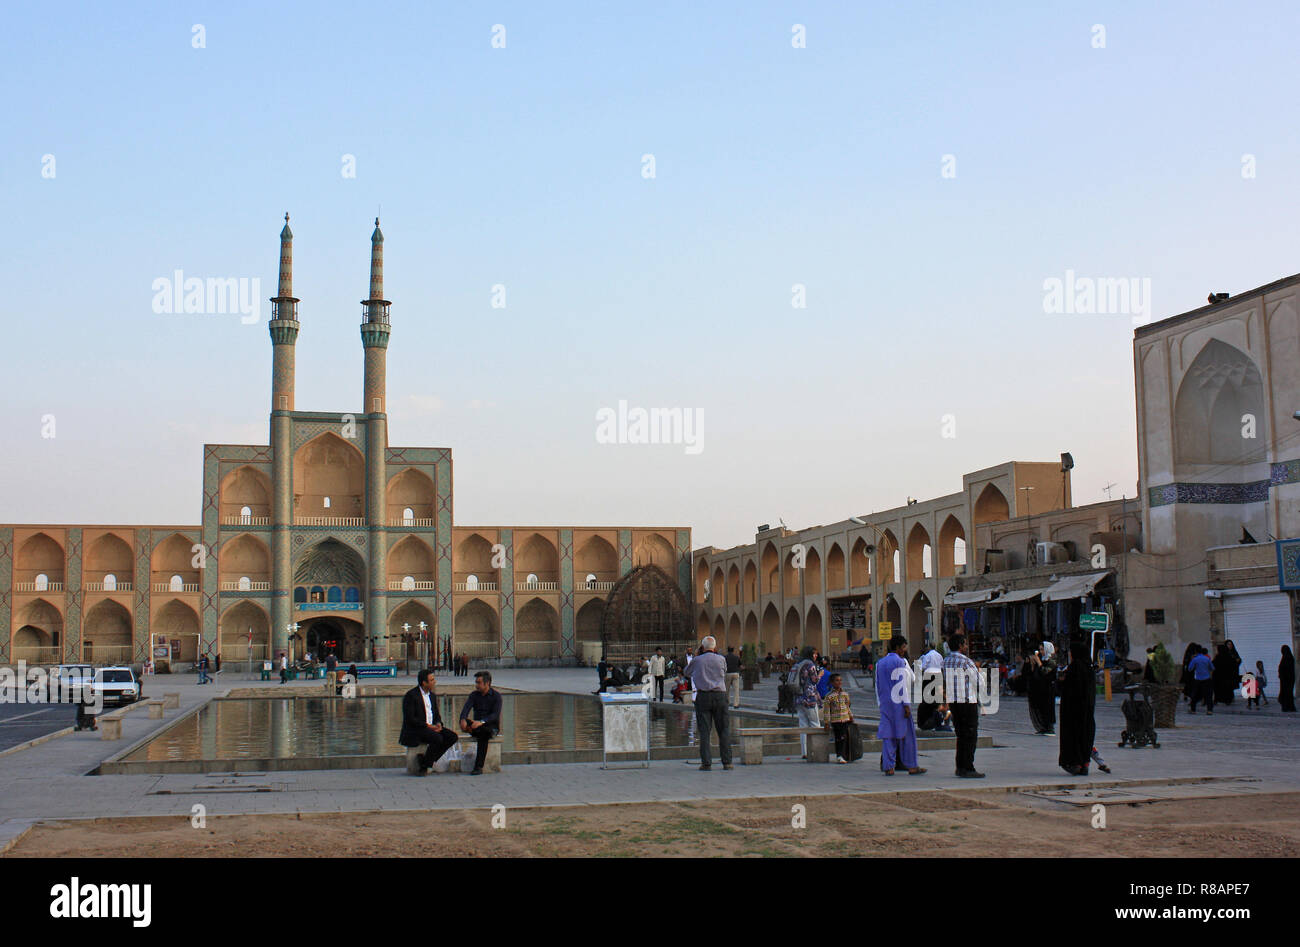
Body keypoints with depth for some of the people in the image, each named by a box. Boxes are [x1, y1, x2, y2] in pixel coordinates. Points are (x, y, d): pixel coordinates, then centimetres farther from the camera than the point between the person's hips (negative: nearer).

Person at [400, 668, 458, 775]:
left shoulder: (432, 695, 14)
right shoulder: (411, 695, -11)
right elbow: (409, 719, -16)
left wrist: (438, 724, -3)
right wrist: (427, 726, -19)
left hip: (431, 727, 8)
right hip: (415, 730, -8)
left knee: (452, 737, -13)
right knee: (438, 738, -32)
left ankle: (426, 758, -9)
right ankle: (424, 765, -16)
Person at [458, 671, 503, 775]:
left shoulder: (496, 696, -4)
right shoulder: (474, 695, 8)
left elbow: (495, 715, -17)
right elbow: (466, 709, -7)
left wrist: (481, 722, -35)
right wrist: (463, 719, -31)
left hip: (492, 726, -4)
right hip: (477, 726, 4)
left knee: (484, 734, -38)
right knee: (465, 722, -28)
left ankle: (478, 767, -38)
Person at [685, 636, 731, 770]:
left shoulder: (697, 660, 0)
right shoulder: (721, 659, 3)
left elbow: (687, 672, 18)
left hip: (703, 695, -1)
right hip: (720, 695, 1)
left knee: (704, 730, 1)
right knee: (724, 729, 6)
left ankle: (706, 762, -4)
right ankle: (727, 762, 4)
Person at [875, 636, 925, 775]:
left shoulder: (880, 663, 12)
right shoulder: (899, 661, -8)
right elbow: (902, 684, -13)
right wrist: (906, 704, -12)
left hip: (885, 704, 6)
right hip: (898, 703, -6)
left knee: (888, 735, 5)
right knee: (907, 734, 2)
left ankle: (888, 767, 1)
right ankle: (911, 766, 5)